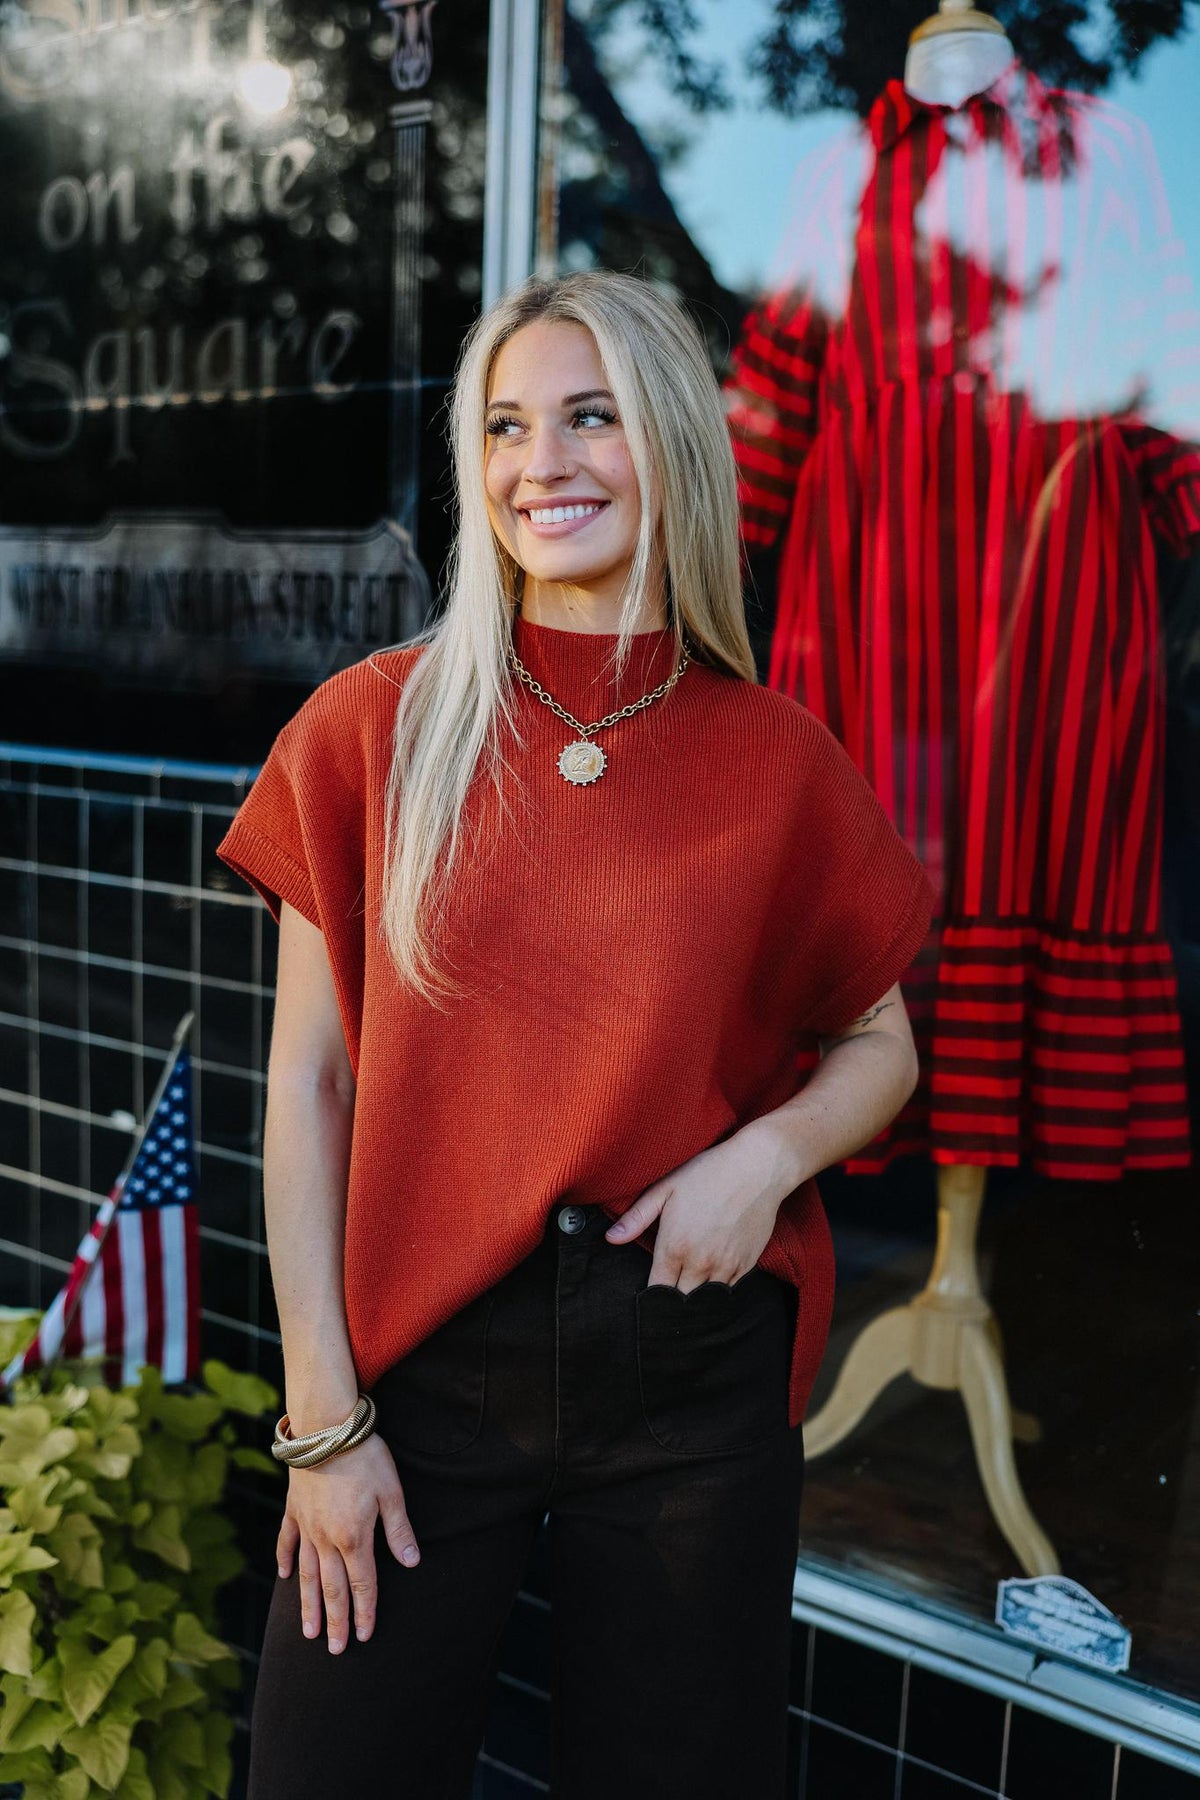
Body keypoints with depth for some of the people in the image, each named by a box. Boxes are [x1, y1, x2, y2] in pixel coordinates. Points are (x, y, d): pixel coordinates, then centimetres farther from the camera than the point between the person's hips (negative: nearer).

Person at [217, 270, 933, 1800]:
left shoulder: (776, 760, -1)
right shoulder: (372, 730, -3)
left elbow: (879, 1048, 10)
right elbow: (307, 1078, -2)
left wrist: (768, 1152, -12)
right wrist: (322, 1413, -5)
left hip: (694, 1362, 1)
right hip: (421, 1351, 0)